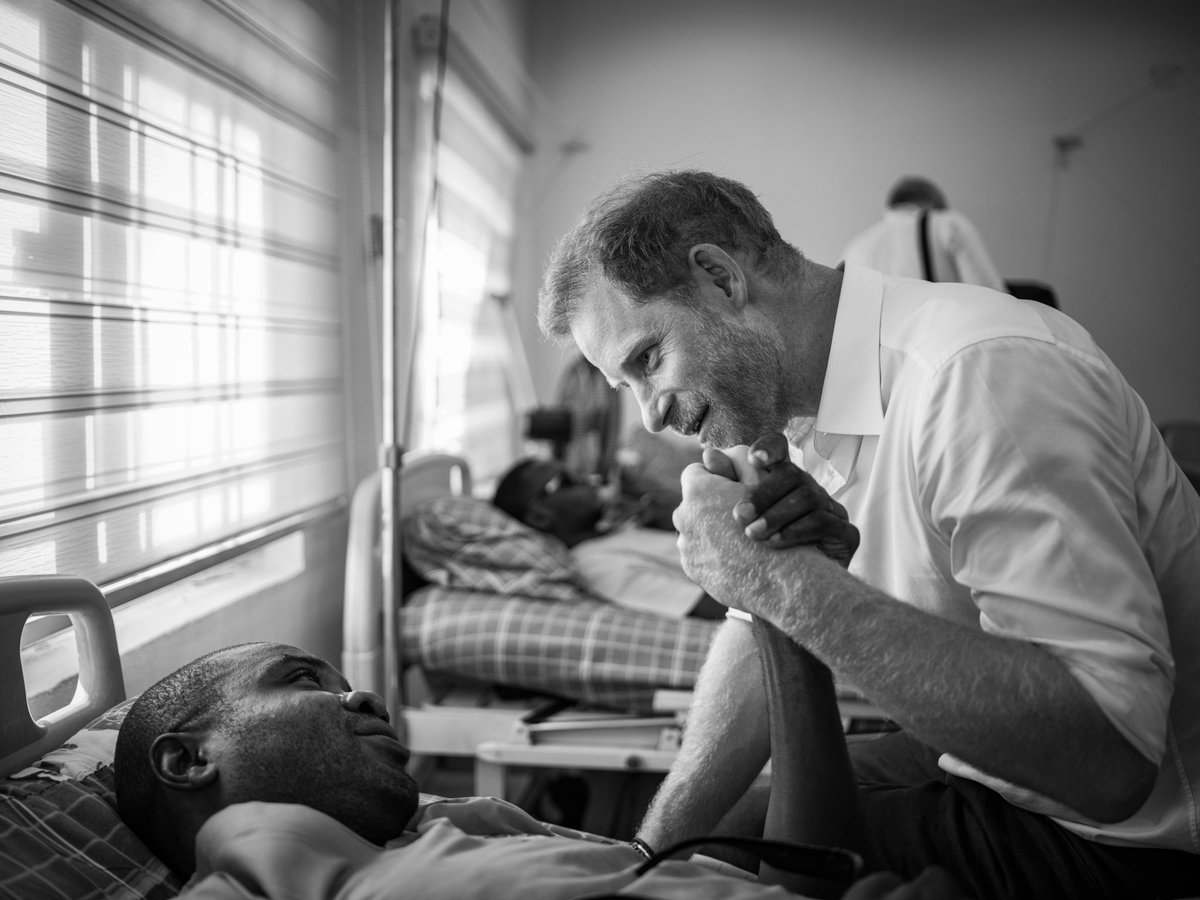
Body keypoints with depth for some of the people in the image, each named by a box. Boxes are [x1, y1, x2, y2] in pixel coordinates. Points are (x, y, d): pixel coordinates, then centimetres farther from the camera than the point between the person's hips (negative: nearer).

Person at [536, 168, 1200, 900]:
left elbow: (1109, 755, -34)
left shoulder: (979, 373, -29)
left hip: (1118, 833, -7)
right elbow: (772, 631, 4)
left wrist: (793, 579, -32)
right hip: (979, 760, 7)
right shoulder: (801, 406, -1)